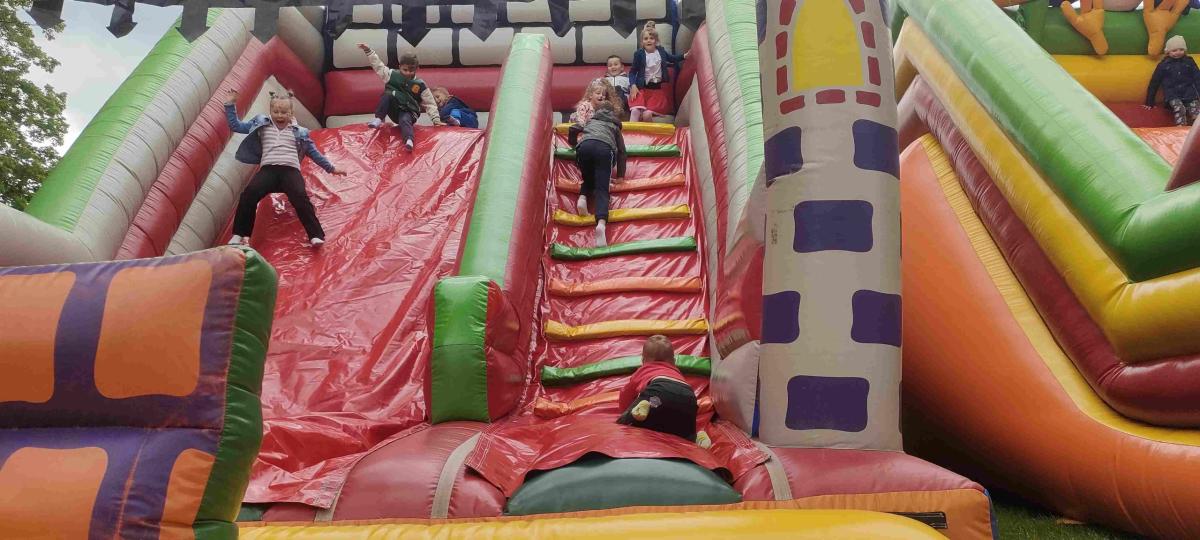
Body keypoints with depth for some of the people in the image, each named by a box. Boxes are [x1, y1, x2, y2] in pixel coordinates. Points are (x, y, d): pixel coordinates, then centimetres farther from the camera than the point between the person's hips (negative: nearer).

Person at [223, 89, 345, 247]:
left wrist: (331, 168, 27)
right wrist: (230, 105, 13)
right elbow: (236, 126, 22)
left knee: (300, 197, -29)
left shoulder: (298, 131, 18)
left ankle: (316, 235, -34)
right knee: (249, 194, -26)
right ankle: (240, 234, -20)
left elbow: (313, 152, 25)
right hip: (268, 169, 1)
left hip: (290, 170, -1)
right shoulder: (262, 124, 20)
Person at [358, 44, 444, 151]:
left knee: (405, 120, -38)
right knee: (388, 93, -27)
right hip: (393, 110, 2)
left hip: (408, 112, -2)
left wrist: (436, 119, -6)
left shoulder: (420, 85, -1)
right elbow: (377, 64, 6)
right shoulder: (392, 75, 4)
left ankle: (409, 140, -63)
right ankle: (378, 119, -28)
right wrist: (368, 50, -2)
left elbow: (430, 103, 1)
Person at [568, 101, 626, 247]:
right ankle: (601, 223, -36)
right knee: (602, 189, -10)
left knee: (588, 178, 27)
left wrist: (573, 144, 50)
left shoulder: (591, 120, 39)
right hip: (604, 148, -1)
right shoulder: (615, 126, 35)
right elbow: (621, 151, 28)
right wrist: (620, 175, 27)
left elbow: (573, 129, 31)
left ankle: (583, 196, -7)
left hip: (585, 146, 1)